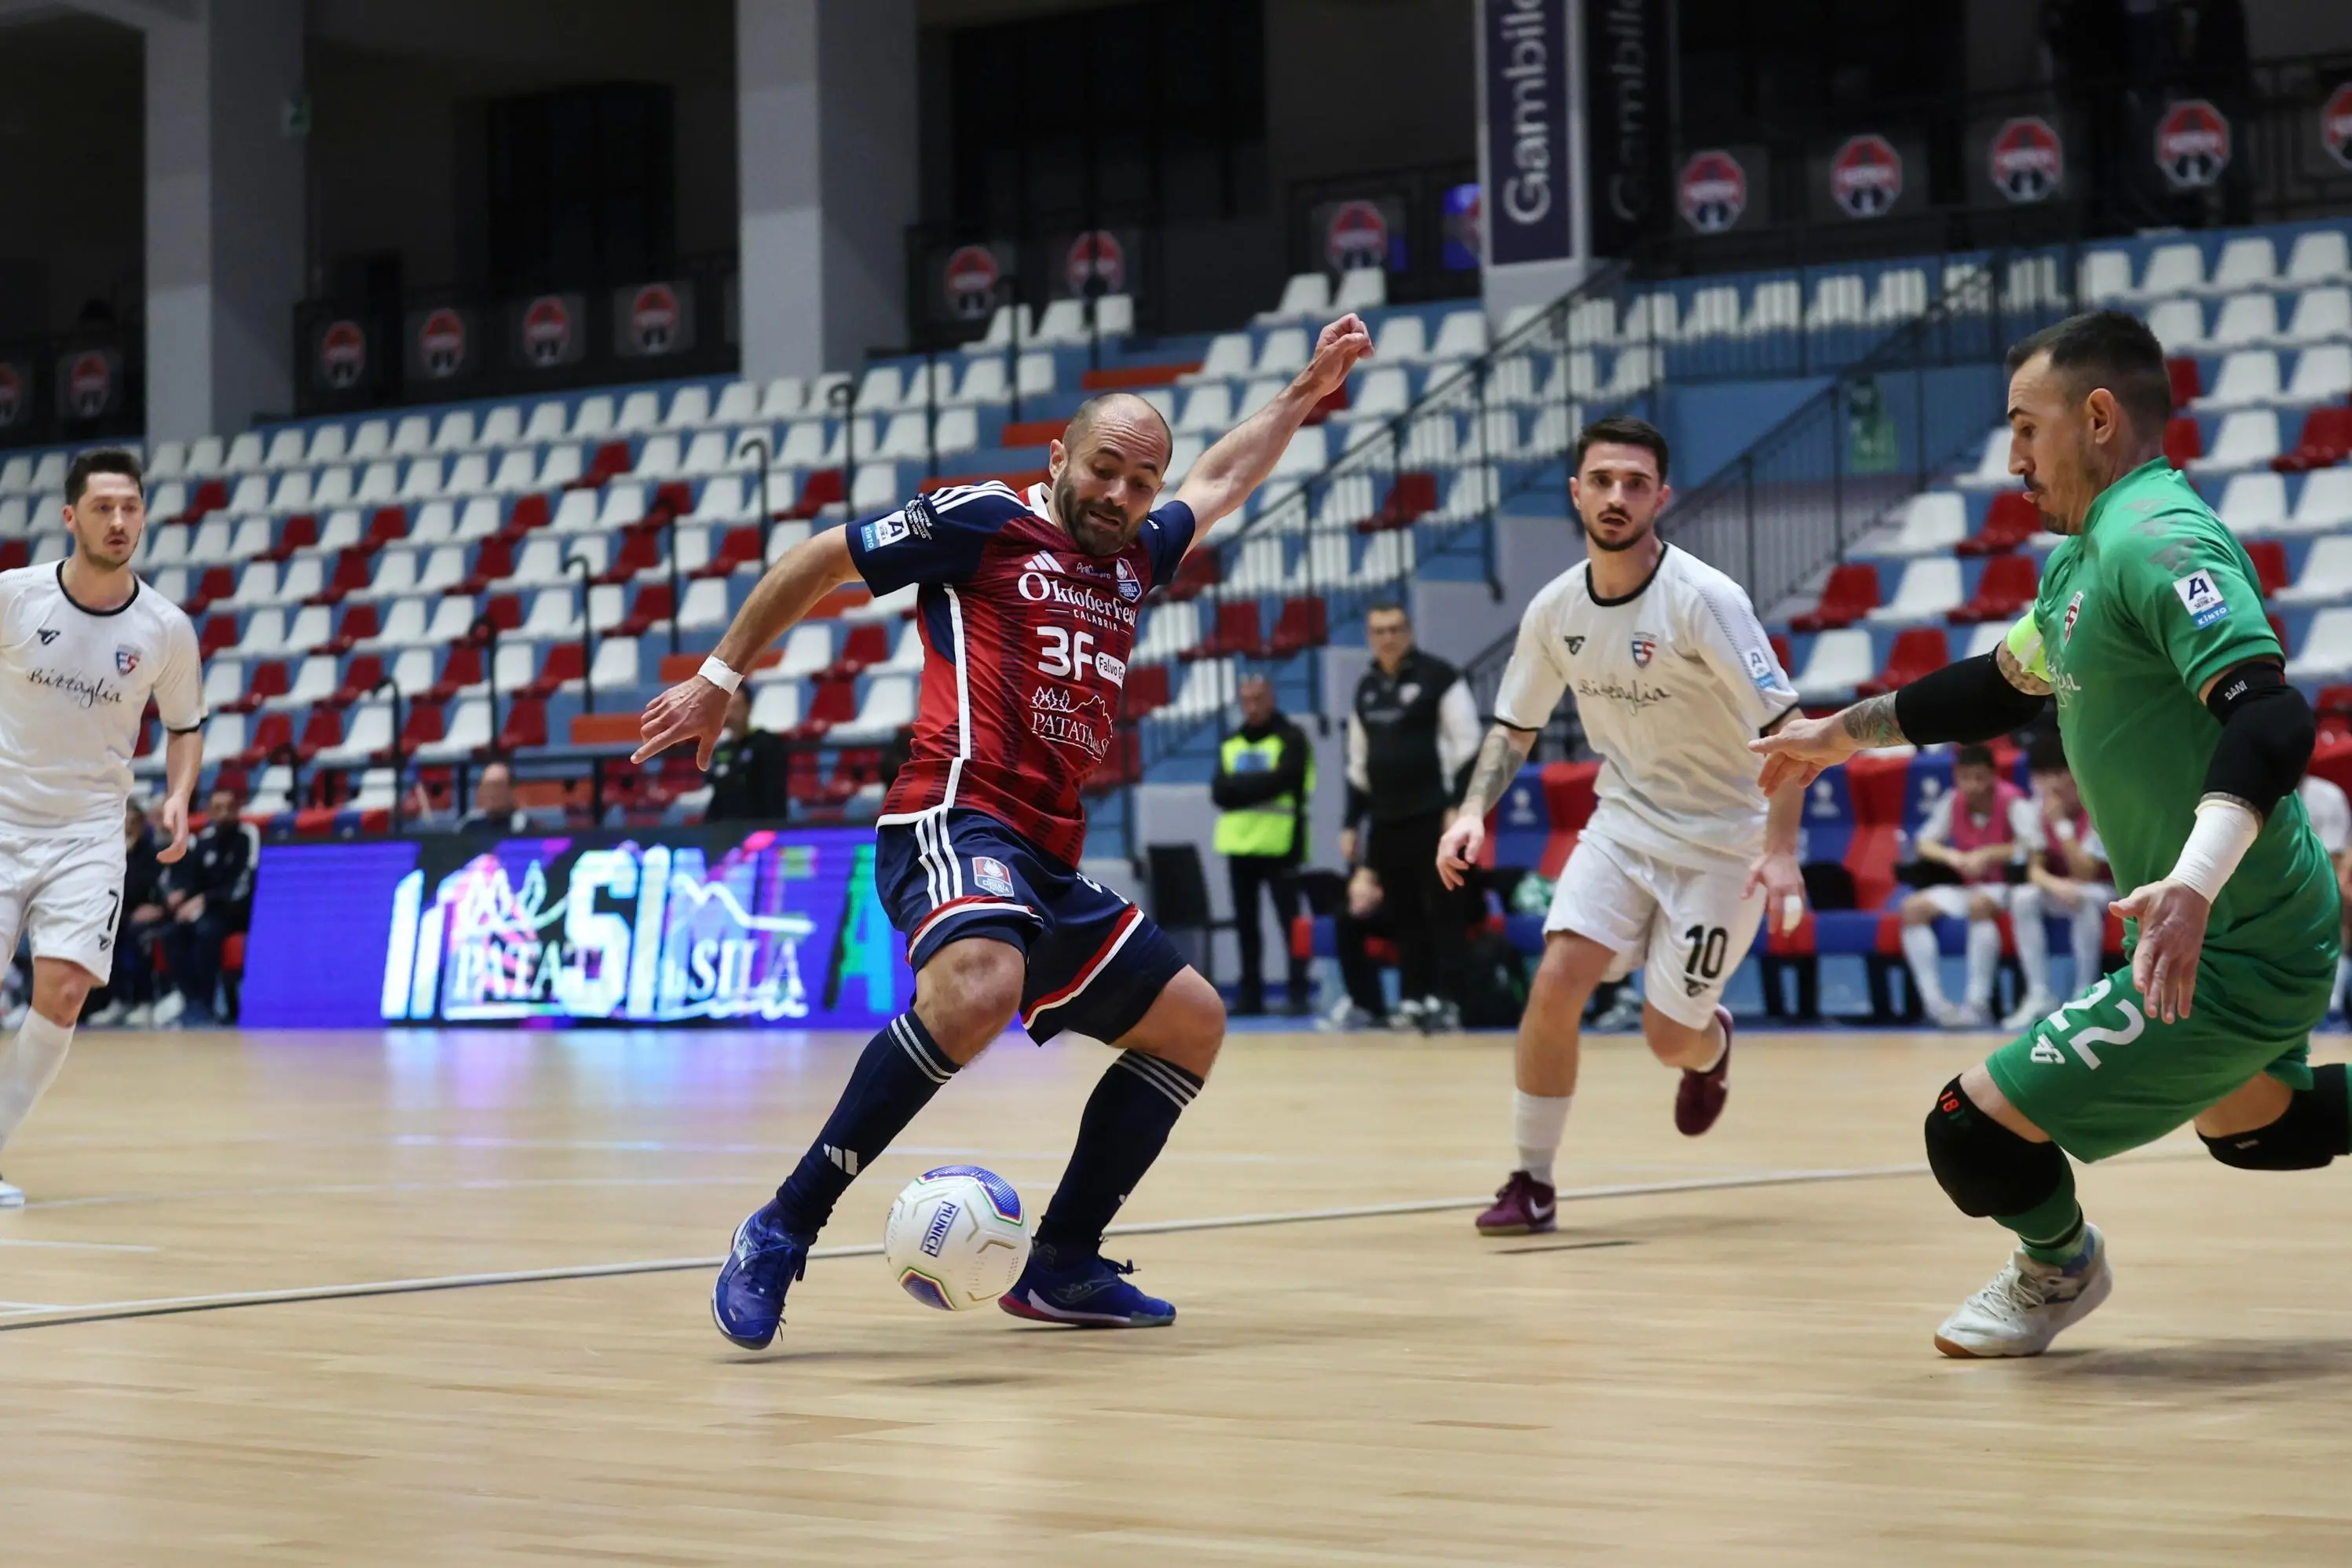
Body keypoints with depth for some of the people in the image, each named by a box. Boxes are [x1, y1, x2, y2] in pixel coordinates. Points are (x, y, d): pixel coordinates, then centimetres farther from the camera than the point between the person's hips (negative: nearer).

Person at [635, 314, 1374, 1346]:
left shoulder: (1133, 560, 22)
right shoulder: (983, 522, 1)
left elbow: (1219, 482, 42)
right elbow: (819, 561, 7)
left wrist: (1307, 391, 43)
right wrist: (721, 676, 8)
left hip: (1049, 866, 9)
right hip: (957, 821, -9)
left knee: (1191, 1023, 14)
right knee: (979, 990, -38)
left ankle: (1062, 1264, 16)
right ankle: (780, 1232, -31)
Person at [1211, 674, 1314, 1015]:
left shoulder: (1291, 739, 0)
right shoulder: (1230, 744, 15)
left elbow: (1281, 780, -15)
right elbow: (1219, 792, 3)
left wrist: (1239, 786, -8)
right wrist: (1257, 785, -13)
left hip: (1278, 845, -6)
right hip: (1239, 844, 6)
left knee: (1290, 920, -5)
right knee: (1245, 923, 7)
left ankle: (1298, 995, -5)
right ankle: (1250, 995, 12)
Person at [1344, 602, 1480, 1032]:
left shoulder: (1439, 677, -4)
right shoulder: (1366, 690, 15)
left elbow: (1467, 746, -8)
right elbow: (1358, 765, 21)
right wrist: (1352, 823, 16)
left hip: (1433, 815, -6)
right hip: (1385, 819, 6)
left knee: (1440, 910, -6)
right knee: (1404, 915, 7)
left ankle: (1445, 1001, -5)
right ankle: (1412, 1001, 11)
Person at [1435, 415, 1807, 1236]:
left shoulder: (1703, 599, -21)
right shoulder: (1555, 609, -4)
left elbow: (1783, 724, -22)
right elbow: (1515, 726, 10)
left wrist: (1780, 850, -31)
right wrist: (1474, 810, -7)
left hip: (1721, 837, -4)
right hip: (1623, 822, 4)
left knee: (1668, 1037, -2)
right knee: (1557, 979, -16)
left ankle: (1712, 1046, 38)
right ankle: (1532, 1181, -3)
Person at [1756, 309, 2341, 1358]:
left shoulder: (2156, 540, -22)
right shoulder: (2088, 553, 10)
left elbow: (2273, 719, -35)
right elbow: (2006, 682, 28)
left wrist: (2192, 885, -48)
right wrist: (1843, 732, 31)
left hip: (2231, 959, -11)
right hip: (2228, 931, 11)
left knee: (1973, 1132, -7)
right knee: (2244, 1125, 33)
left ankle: (2059, 1269, 23)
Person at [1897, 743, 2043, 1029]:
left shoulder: (2012, 801, -15)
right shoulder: (1952, 802, 0)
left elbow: (2034, 845, -25)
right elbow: (1924, 842, 2)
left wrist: (1987, 855, -27)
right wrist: (1951, 856, -18)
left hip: (2007, 889, -6)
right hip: (1969, 887, 6)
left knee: (1979, 903, -38)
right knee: (1914, 907, -16)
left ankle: (1979, 1004, -37)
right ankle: (1934, 1002, -21)